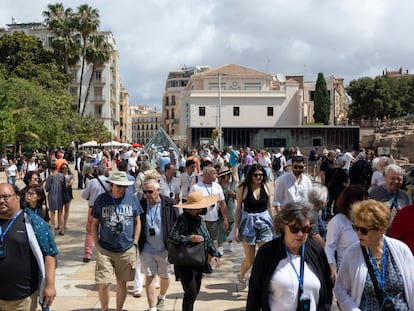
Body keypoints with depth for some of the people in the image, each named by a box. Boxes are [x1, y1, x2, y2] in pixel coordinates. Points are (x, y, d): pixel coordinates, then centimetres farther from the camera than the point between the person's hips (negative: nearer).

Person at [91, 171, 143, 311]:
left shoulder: (132, 198, 0)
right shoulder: (101, 199, -3)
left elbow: (137, 222, 8)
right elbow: (94, 224, 5)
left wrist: (134, 243, 3)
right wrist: (97, 245, 0)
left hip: (127, 250, 1)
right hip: (105, 250, -1)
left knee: (122, 283, 11)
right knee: (103, 284, -4)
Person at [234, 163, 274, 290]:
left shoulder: (265, 187, 2)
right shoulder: (243, 188, -6)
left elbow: (269, 207, 10)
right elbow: (238, 209, -2)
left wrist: (273, 224, 9)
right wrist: (236, 228, -5)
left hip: (264, 223, 2)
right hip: (248, 222, -2)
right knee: (250, 258, 7)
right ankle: (241, 276, 38)